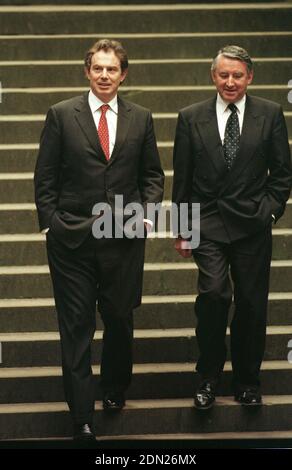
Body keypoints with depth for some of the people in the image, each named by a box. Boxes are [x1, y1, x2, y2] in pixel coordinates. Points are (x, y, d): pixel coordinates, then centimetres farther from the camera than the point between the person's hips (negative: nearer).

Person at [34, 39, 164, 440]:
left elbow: (152, 174, 14)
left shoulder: (141, 119, 7)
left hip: (124, 239, 2)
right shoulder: (62, 115, 1)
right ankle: (82, 421, 2)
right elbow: (45, 177, 2)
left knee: (120, 320, 12)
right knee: (76, 328, -1)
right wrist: (50, 223, -4)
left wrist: (147, 210, -2)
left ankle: (114, 391, 37)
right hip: (72, 238, -2)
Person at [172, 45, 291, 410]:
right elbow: (182, 178, 6)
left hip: (253, 226, 1)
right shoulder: (191, 118, 4)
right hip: (208, 224, -1)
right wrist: (182, 229, 5)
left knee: (252, 305, 5)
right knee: (214, 294, -18)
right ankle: (208, 377, 0)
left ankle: (247, 380, 23)